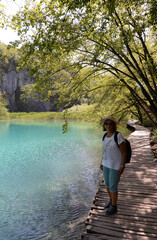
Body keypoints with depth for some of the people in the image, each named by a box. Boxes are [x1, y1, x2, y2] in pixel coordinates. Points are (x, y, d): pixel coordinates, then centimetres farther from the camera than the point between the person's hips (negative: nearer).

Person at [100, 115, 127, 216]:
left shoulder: (118, 136, -21)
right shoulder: (105, 136, 1)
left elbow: (124, 152, -17)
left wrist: (122, 167, -18)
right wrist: (102, 162, 13)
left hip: (116, 166, -7)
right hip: (106, 164, 7)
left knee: (113, 187, 4)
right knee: (107, 184, 19)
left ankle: (114, 207, 26)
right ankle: (111, 200, 43)